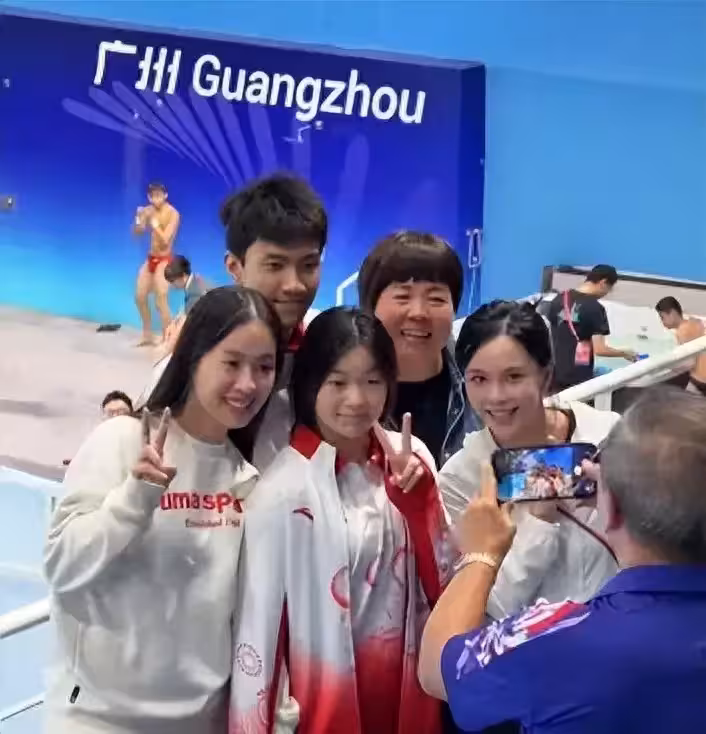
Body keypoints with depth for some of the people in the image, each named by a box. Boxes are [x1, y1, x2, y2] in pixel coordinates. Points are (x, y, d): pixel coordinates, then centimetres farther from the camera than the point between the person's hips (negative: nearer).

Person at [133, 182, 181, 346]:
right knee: (140, 297, 10)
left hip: (164, 260, -7)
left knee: (161, 301, -15)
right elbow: (138, 232, -1)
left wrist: (155, 224, -33)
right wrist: (139, 219, -20)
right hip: (151, 259, 7)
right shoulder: (149, 210, 1)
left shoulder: (173, 214, -15)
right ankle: (148, 336, 25)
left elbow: (165, 240, -21)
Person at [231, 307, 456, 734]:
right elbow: (258, 622, -13)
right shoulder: (284, 488, -16)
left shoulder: (410, 458, -3)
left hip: (409, 694, 4)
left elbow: (445, 585, -1)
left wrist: (420, 498, -14)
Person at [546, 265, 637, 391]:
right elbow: (599, 349, -17)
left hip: (556, 375, 6)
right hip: (579, 378, -6)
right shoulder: (595, 308, -14)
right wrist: (625, 353, -1)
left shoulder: (559, 299, 4)